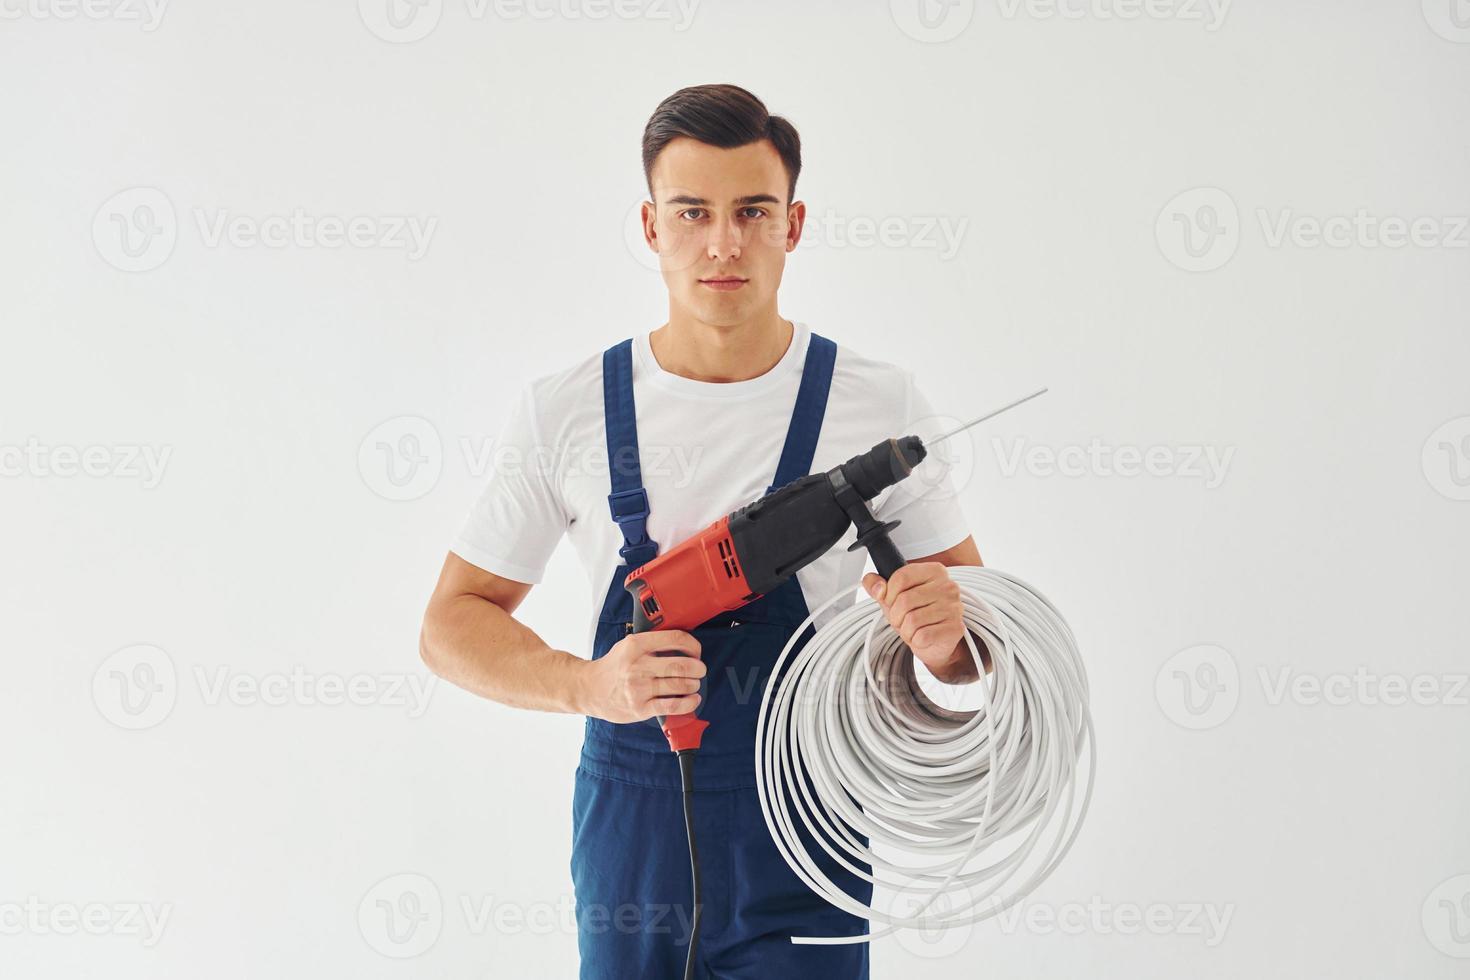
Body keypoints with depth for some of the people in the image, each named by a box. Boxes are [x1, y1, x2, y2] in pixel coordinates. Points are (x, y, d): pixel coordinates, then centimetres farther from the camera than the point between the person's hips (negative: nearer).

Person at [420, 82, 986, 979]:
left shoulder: (881, 402, -4)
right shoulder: (565, 412, -4)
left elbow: (976, 619, 4)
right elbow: (453, 624, 1)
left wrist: (947, 636, -21)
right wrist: (589, 685, -18)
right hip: (629, 827, 1)